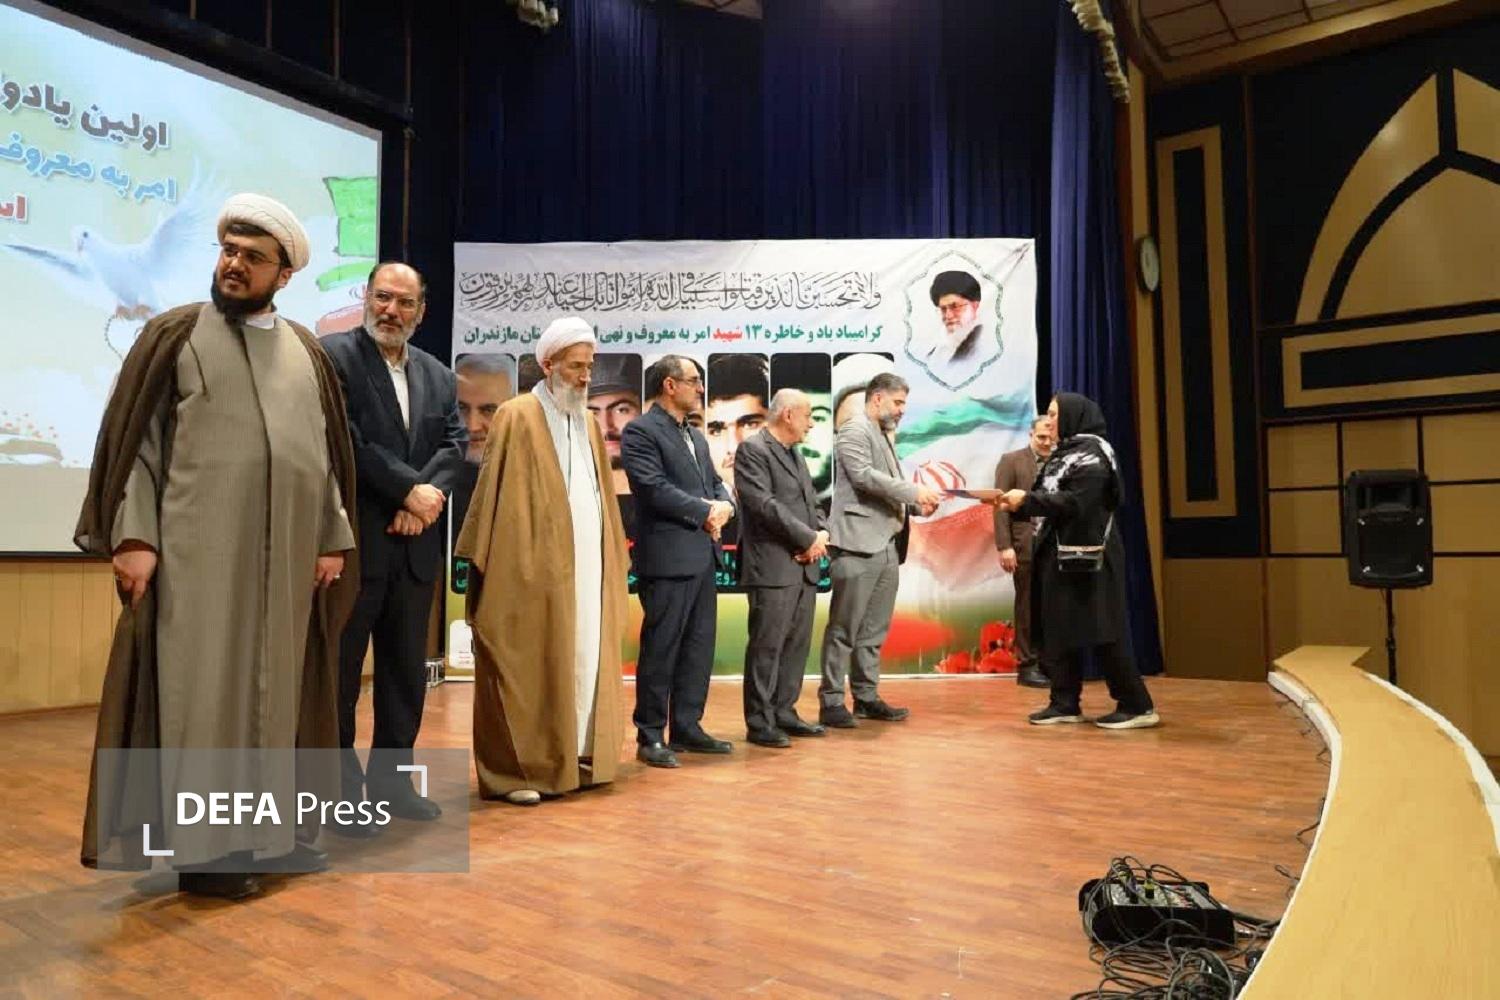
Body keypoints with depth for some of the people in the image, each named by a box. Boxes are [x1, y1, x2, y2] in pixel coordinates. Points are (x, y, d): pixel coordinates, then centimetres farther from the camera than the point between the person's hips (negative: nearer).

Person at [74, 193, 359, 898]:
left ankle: (271, 826, 21)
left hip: (288, 552, 4)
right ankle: (203, 844, 9)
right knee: (202, 685, 0)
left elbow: (329, 451, 13)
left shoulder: (306, 351, 14)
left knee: (277, 684, 9)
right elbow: (132, 439, -1)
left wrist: (332, 538, 6)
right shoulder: (174, 334, 4)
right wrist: (132, 535, -11)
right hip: (199, 546, -4)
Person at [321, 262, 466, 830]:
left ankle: (392, 780, 24)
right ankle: (339, 790, 15)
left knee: (407, 672, 12)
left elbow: (455, 443, 4)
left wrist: (426, 496, -13)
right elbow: (345, 440, -14)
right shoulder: (333, 356, -3)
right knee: (340, 671, 4)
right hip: (353, 541, -6)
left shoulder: (439, 376, 15)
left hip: (414, 546, 6)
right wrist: (410, 490, -14)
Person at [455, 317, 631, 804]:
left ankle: (573, 759, 20)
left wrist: (609, 561, 13)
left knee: (581, 663, 10)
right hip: (533, 570, -7)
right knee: (525, 667, -1)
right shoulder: (518, 417, -5)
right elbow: (496, 493, -9)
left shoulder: (588, 424, 16)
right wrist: (489, 565, -13)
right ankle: (514, 770, 8)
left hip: (586, 567, 7)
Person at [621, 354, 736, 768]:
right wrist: (706, 512, -11)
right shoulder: (640, 431, -7)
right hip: (667, 558, -9)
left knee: (699, 647, 12)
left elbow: (716, 483, 19)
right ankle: (650, 736, 8)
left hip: (702, 556, 9)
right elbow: (655, 488, -18)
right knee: (660, 650, -2)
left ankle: (687, 727, 22)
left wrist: (723, 507, -4)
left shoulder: (696, 436, 20)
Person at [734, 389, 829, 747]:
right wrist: (808, 538, -13)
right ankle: (759, 723, 5)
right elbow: (764, 504, -17)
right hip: (773, 567, -9)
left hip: (804, 565, 9)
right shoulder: (753, 449, -8)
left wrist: (821, 534, 0)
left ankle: (784, 713, 22)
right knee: (767, 646, -3)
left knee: (797, 643, 12)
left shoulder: (796, 453, 20)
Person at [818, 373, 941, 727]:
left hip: (886, 545, 9)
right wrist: (916, 491, -16)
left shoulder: (883, 436, 22)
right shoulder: (854, 430, -5)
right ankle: (831, 702, 3)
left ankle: (866, 697, 18)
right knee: (844, 628, -3)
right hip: (859, 544, -9)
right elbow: (864, 476, -18)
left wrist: (916, 503, 5)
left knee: (874, 630, 11)